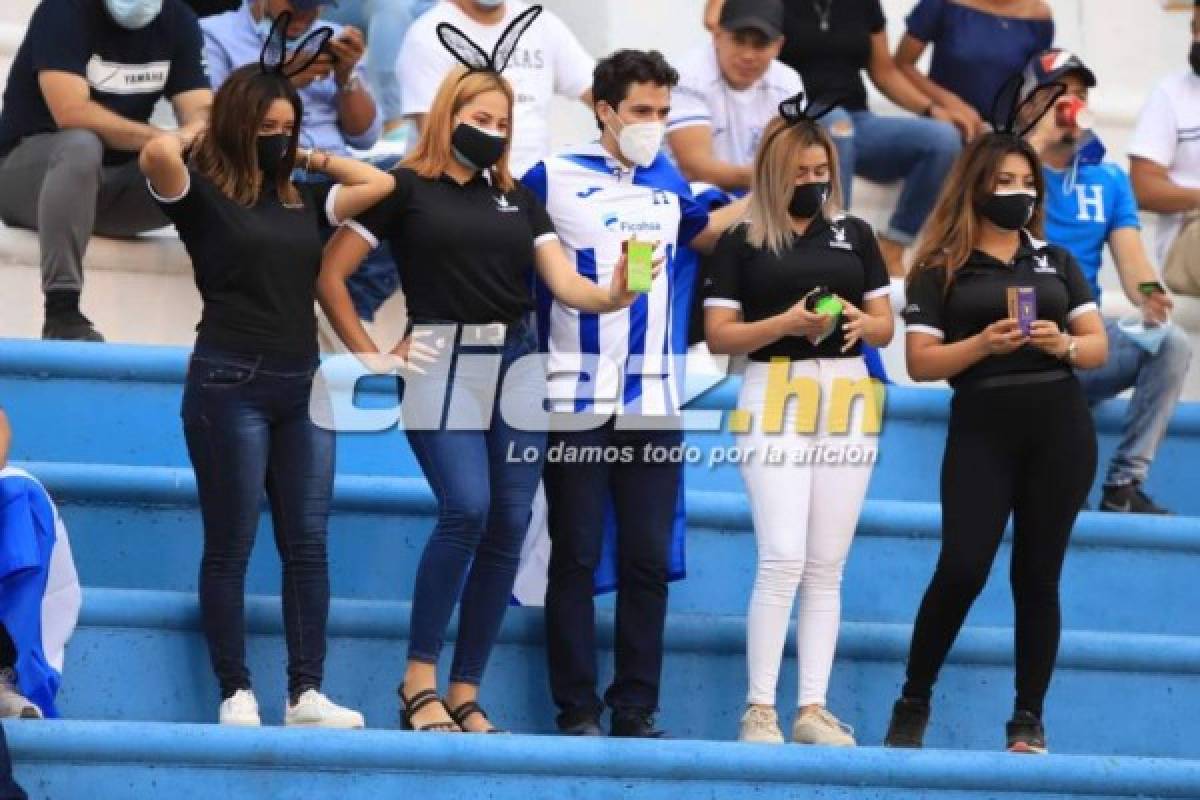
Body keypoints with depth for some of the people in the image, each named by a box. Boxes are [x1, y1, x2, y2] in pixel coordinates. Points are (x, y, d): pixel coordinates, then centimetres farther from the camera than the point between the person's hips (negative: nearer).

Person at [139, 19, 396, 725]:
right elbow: (159, 153, -21)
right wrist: (214, 129, -1)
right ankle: (237, 693, 2)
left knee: (308, 545, 1)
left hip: (302, 386, 5)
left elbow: (380, 183, 17)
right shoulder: (201, 195, -2)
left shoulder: (303, 201, 14)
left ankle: (308, 693, 1)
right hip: (231, 386, -5)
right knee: (232, 547, -1)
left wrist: (307, 156, 13)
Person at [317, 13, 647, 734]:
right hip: (444, 369, -5)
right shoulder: (408, 189, 3)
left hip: (517, 369, 5)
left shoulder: (519, 200, 16)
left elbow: (564, 283, 5)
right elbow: (330, 276, 1)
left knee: (509, 527, -1)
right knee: (467, 508, -21)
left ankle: (466, 694, 6)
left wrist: (610, 295, -16)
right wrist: (371, 358, -3)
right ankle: (420, 677, -9)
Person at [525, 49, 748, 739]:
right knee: (577, 558, -1)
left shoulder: (669, 180, 13)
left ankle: (637, 709, 6)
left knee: (649, 559, 2)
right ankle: (577, 709, 2)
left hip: (655, 401, 3)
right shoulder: (554, 179, 1)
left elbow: (698, 235, 28)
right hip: (578, 398, -3)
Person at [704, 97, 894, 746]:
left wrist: (861, 322, -10)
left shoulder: (854, 235, 12)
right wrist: (786, 322, -17)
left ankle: (813, 709, 4)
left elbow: (886, 327, 13)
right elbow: (718, 335, -2)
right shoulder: (741, 242, 2)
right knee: (782, 557, -14)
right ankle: (759, 709, -11)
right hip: (776, 397, -4)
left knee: (827, 566, 3)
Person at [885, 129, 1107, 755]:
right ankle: (912, 704, 2)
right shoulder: (941, 269, 3)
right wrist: (984, 344, -18)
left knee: (1038, 575, 4)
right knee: (962, 568, -12)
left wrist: (1062, 345, -11)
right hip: (981, 430, -3)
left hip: (1059, 428, 3)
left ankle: (1029, 720, 8)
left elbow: (1099, 347, 11)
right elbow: (920, 362, -3)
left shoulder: (1056, 261, 13)